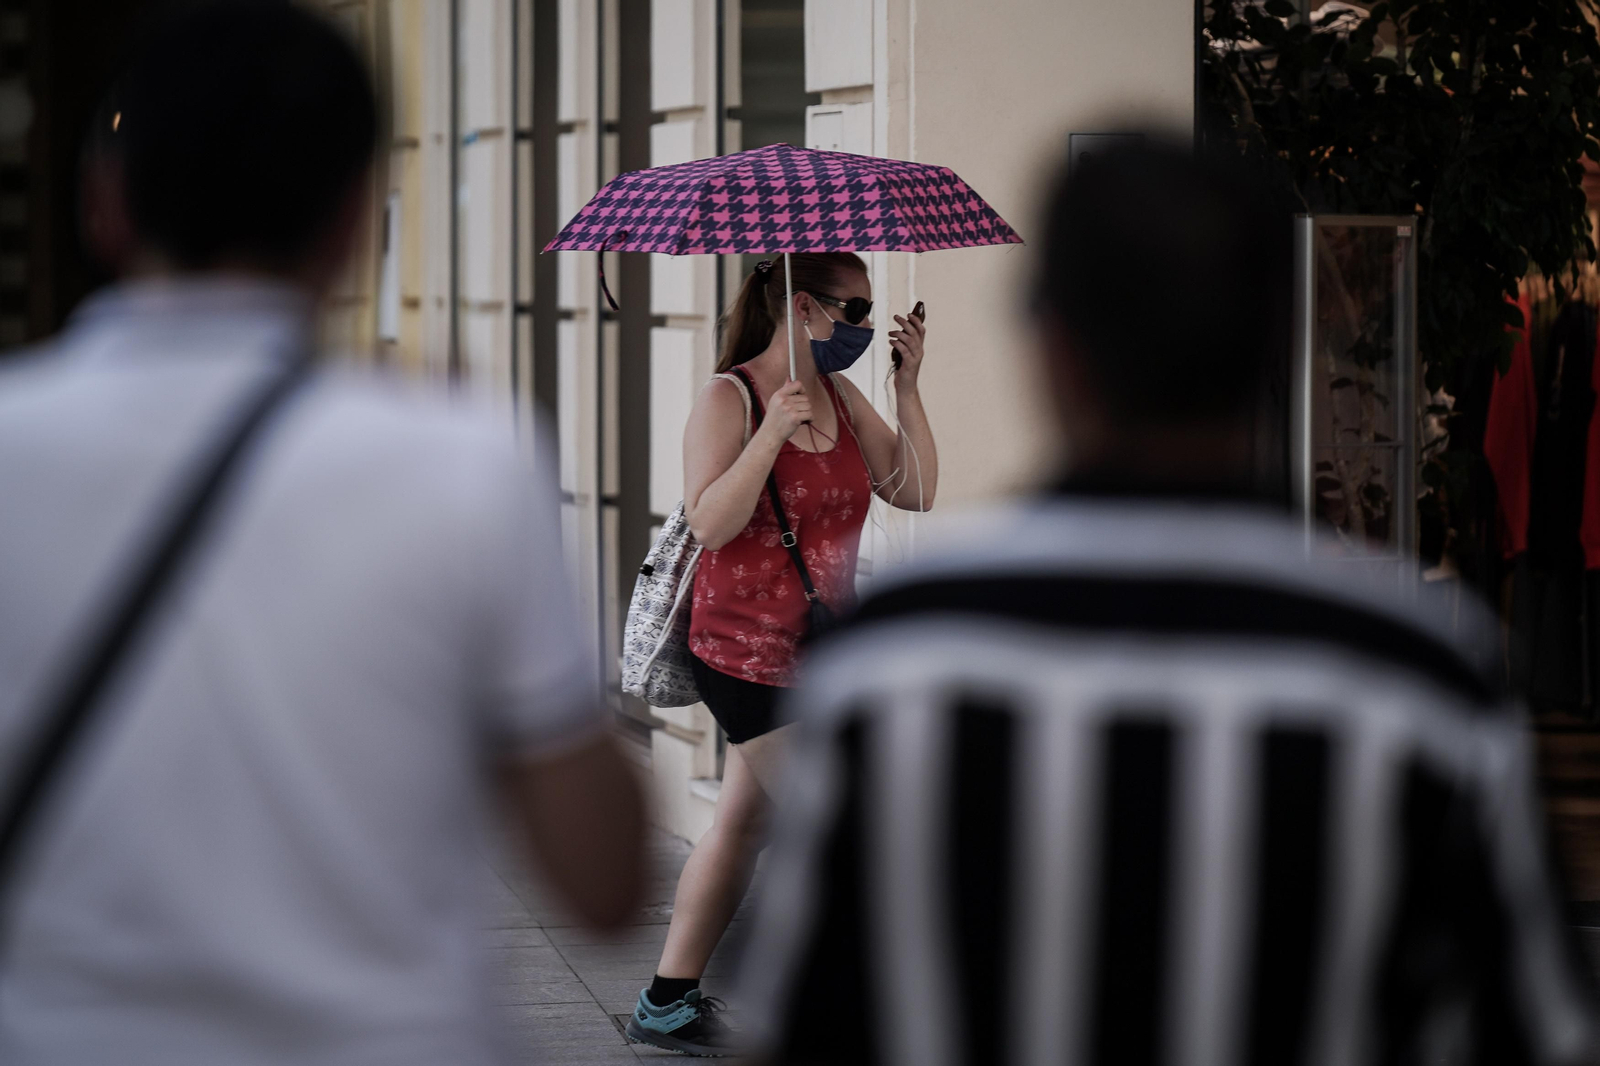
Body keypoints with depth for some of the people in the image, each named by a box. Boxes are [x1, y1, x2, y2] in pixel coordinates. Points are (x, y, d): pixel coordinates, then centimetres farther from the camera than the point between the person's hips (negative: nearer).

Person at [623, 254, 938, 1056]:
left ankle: (667, 1003, 22)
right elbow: (709, 523, -21)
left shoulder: (841, 397, 9)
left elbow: (913, 491, 4)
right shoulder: (728, 399, -12)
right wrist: (772, 433, -28)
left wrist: (907, 388, -3)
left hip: (817, 649, 8)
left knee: (742, 823, 13)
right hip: (748, 651, -8)